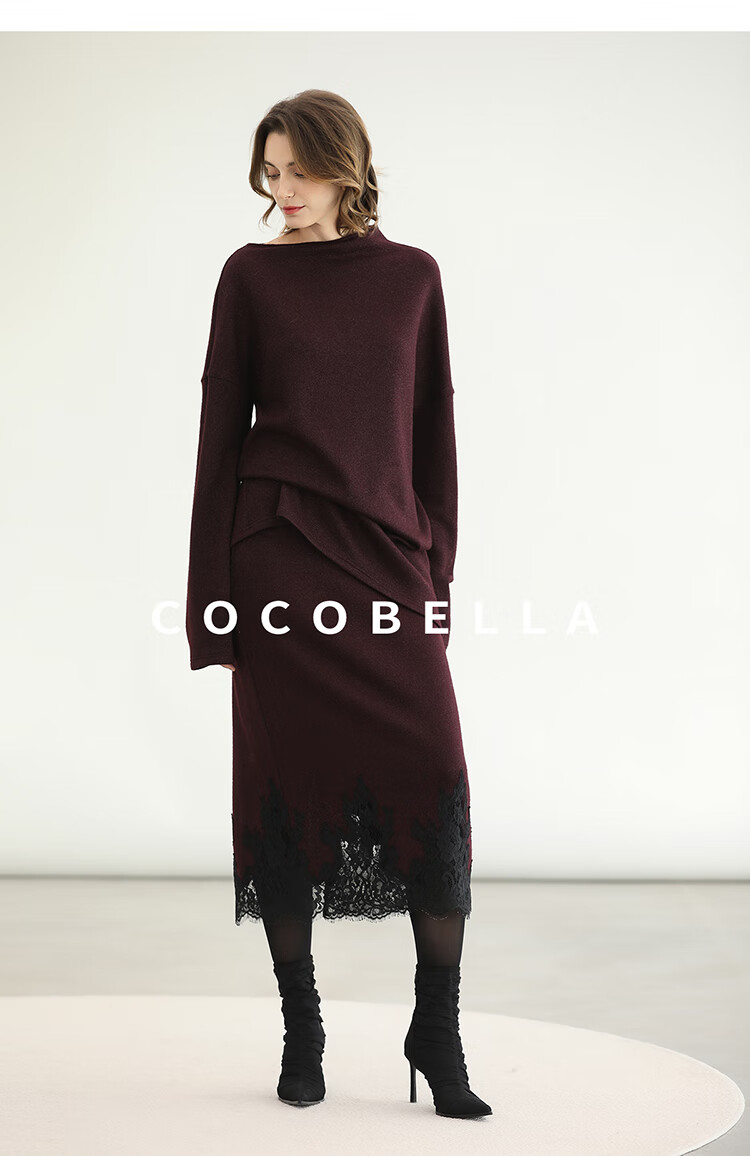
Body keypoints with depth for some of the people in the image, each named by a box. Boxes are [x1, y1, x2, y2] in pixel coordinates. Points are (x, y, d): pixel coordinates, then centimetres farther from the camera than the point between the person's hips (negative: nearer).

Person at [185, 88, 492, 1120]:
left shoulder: (412, 276, 10)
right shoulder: (252, 274, 4)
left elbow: (434, 430, 11)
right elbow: (220, 432, 2)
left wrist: (437, 567, 5)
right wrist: (217, 599, -2)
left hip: (388, 557, 2)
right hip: (282, 555, -1)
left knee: (434, 776, -9)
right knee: (287, 785, 1)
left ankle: (437, 1029, 3)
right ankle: (302, 1032, 14)